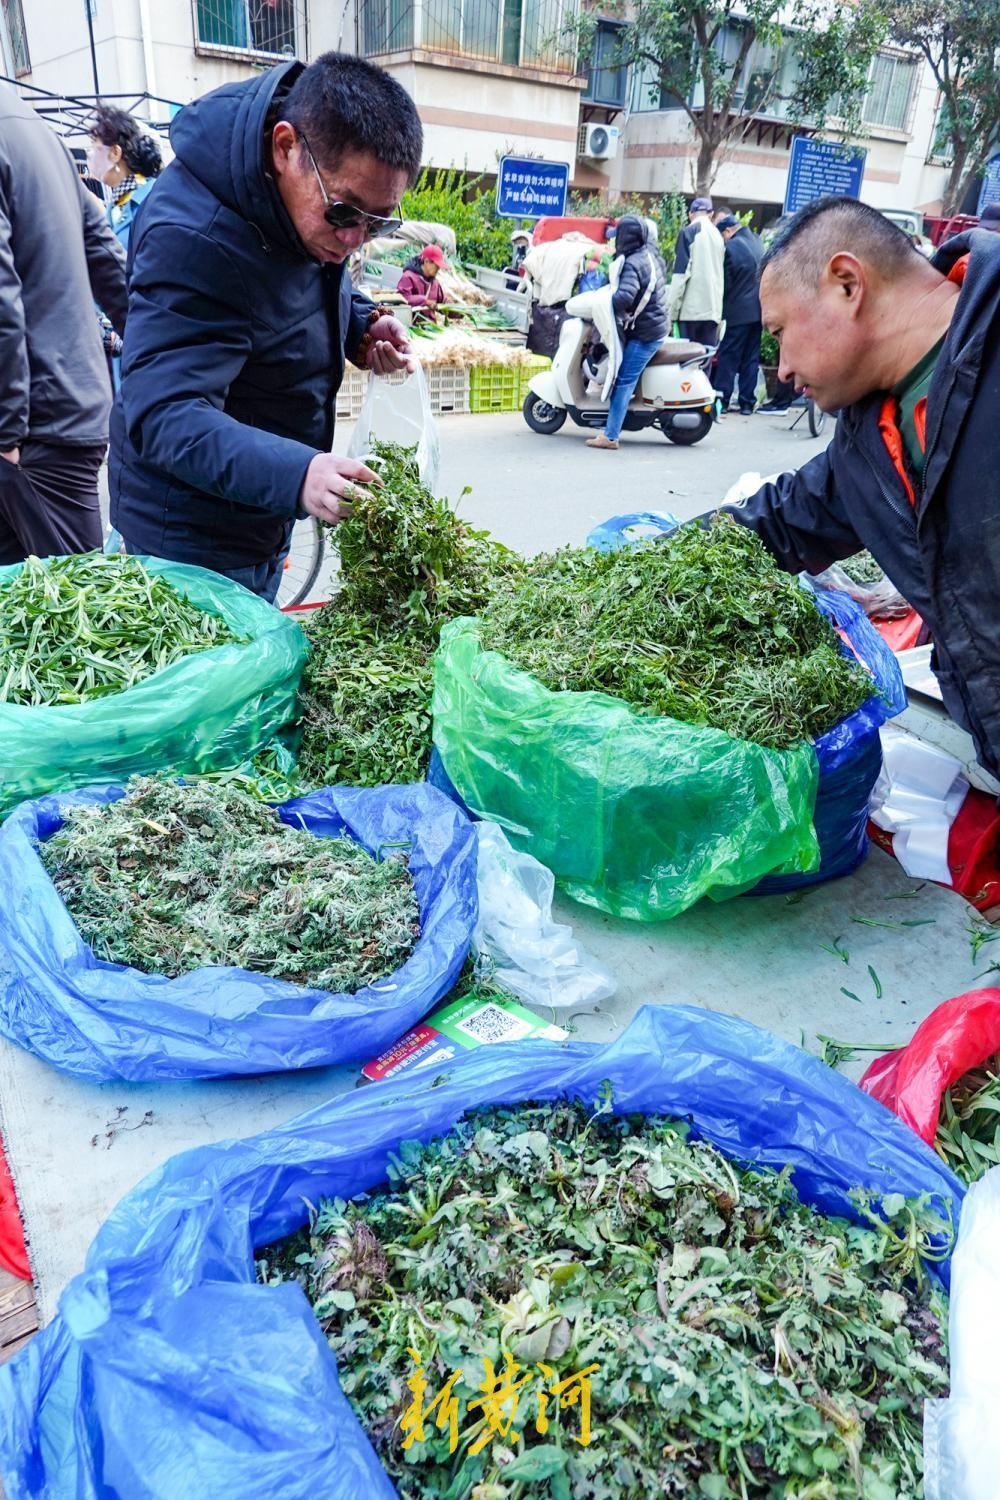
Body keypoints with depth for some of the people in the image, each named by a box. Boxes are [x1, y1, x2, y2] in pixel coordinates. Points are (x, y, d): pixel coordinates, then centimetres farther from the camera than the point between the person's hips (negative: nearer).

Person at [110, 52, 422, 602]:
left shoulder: (318, 195, -4)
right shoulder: (193, 240, -30)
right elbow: (164, 412, -37)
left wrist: (360, 324, -6)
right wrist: (297, 474, -53)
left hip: (262, 519, 8)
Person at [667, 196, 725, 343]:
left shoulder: (688, 232, -2)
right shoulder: (719, 236, 12)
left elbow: (681, 273, -8)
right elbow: (721, 274, 12)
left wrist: (672, 312, -7)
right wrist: (718, 306, 15)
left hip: (691, 309, -5)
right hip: (714, 309, 5)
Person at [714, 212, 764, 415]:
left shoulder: (730, 247, -12)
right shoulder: (757, 243, 8)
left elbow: (725, 283, -8)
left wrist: (720, 311, 3)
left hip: (737, 312, -6)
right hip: (758, 310, 6)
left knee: (728, 357, 1)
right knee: (751, 359, 8)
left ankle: (722, 400, 2)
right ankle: (747, 402, 9)